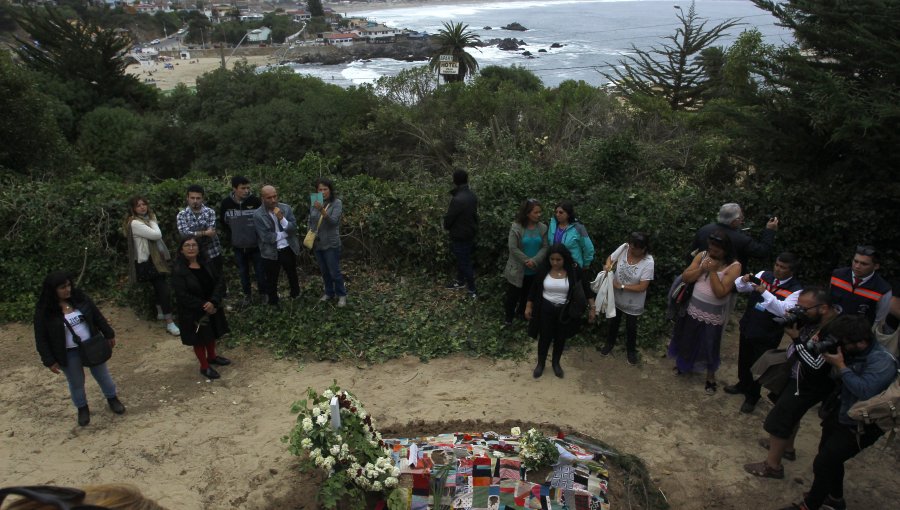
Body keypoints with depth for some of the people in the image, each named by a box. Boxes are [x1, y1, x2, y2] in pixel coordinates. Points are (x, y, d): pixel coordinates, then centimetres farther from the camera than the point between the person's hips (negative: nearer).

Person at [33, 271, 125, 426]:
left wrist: (108, 334, 5)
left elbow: (97, 316, 2)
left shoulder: (79, 297, -10)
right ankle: (82, 408, 39)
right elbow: (41, 338, -12)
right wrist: (49, 361, -11)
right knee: (76, 383, 16)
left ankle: (112, 398, 40)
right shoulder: (44, 311, -19)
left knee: (102, 374, 18)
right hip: (69, 354, -2)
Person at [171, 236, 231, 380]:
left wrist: (213, 302, -21)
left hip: (212, 307, 6)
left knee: (212, 334, 22)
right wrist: (203, 306, -22)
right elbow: (183, 296, -22)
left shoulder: (205, 264, -2)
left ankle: (212, 357, 46)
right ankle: (204, 366, 26)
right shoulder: (178, 271, -19)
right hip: (193, 312, -6)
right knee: (199, 339, 10)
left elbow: (219, 282, -5)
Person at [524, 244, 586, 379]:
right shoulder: (543, 271, -9)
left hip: (564, 311, 0)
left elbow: (580, 291, -3)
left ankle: (556, 363, 38)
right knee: (544, 337, 10)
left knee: (560, 338, 16)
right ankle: (540, 363, 32)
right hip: (546, 310, 0)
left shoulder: (573, 272, -12)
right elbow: (534, 290, 1)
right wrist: (528, 307, 2)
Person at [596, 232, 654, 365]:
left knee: (631, 327, 19)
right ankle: (610, 343, 51)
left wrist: (621, 286, -25)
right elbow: (610, 258, -3)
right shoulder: (624, 248, -19)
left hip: (633, 302, -3)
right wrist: (608, 265, -25)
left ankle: (631, 350, 44)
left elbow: (642, 287, -26)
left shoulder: (648, 262, -29)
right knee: (613, 321, 25)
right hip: (616, 296, 3)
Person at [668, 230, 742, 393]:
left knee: (709, 345, 10)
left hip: (713, 314, -4)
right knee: (688, 339, 21)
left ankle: (710, 376, 33)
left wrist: (713, 271, -26)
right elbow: (685, 278, -8)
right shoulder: (702, 256, -6)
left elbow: (720, 293, -24)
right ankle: (683, 363, 47)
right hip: (694, 308, 4)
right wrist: (702, 269, -20)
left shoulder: (734, 266, -19)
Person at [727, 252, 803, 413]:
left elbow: (785, 310, -33)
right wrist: (744, 280, -26)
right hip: (747, 327, 5)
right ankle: (743, 385, 51)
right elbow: (739, 287, -3)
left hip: (767, 336, -5)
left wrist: (765, 292, -41)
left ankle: (752, 397, 35)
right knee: (743, 360, 24)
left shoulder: (796, 290, -18)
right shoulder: (763, 275, -4)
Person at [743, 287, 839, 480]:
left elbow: (815, 365, -32)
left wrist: (796, 339, -29)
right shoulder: (817, 316, -10)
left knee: (777, 421, 2)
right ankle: (786, 447, 52)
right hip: (797, 376, 9)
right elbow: (798, 326, 6)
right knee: (791, 413, 29)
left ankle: (772, 465, 18)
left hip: (808, 385, -9)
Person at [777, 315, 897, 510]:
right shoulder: (853, 353, -3)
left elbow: (865, 391, -37)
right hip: (840, 415, 8)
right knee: (830, 458, 22)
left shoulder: (882, 361, -26)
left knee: (823, 463, -7)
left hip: (860, 426, -8)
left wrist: (840, 366, -30)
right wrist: (820, 348, -10)